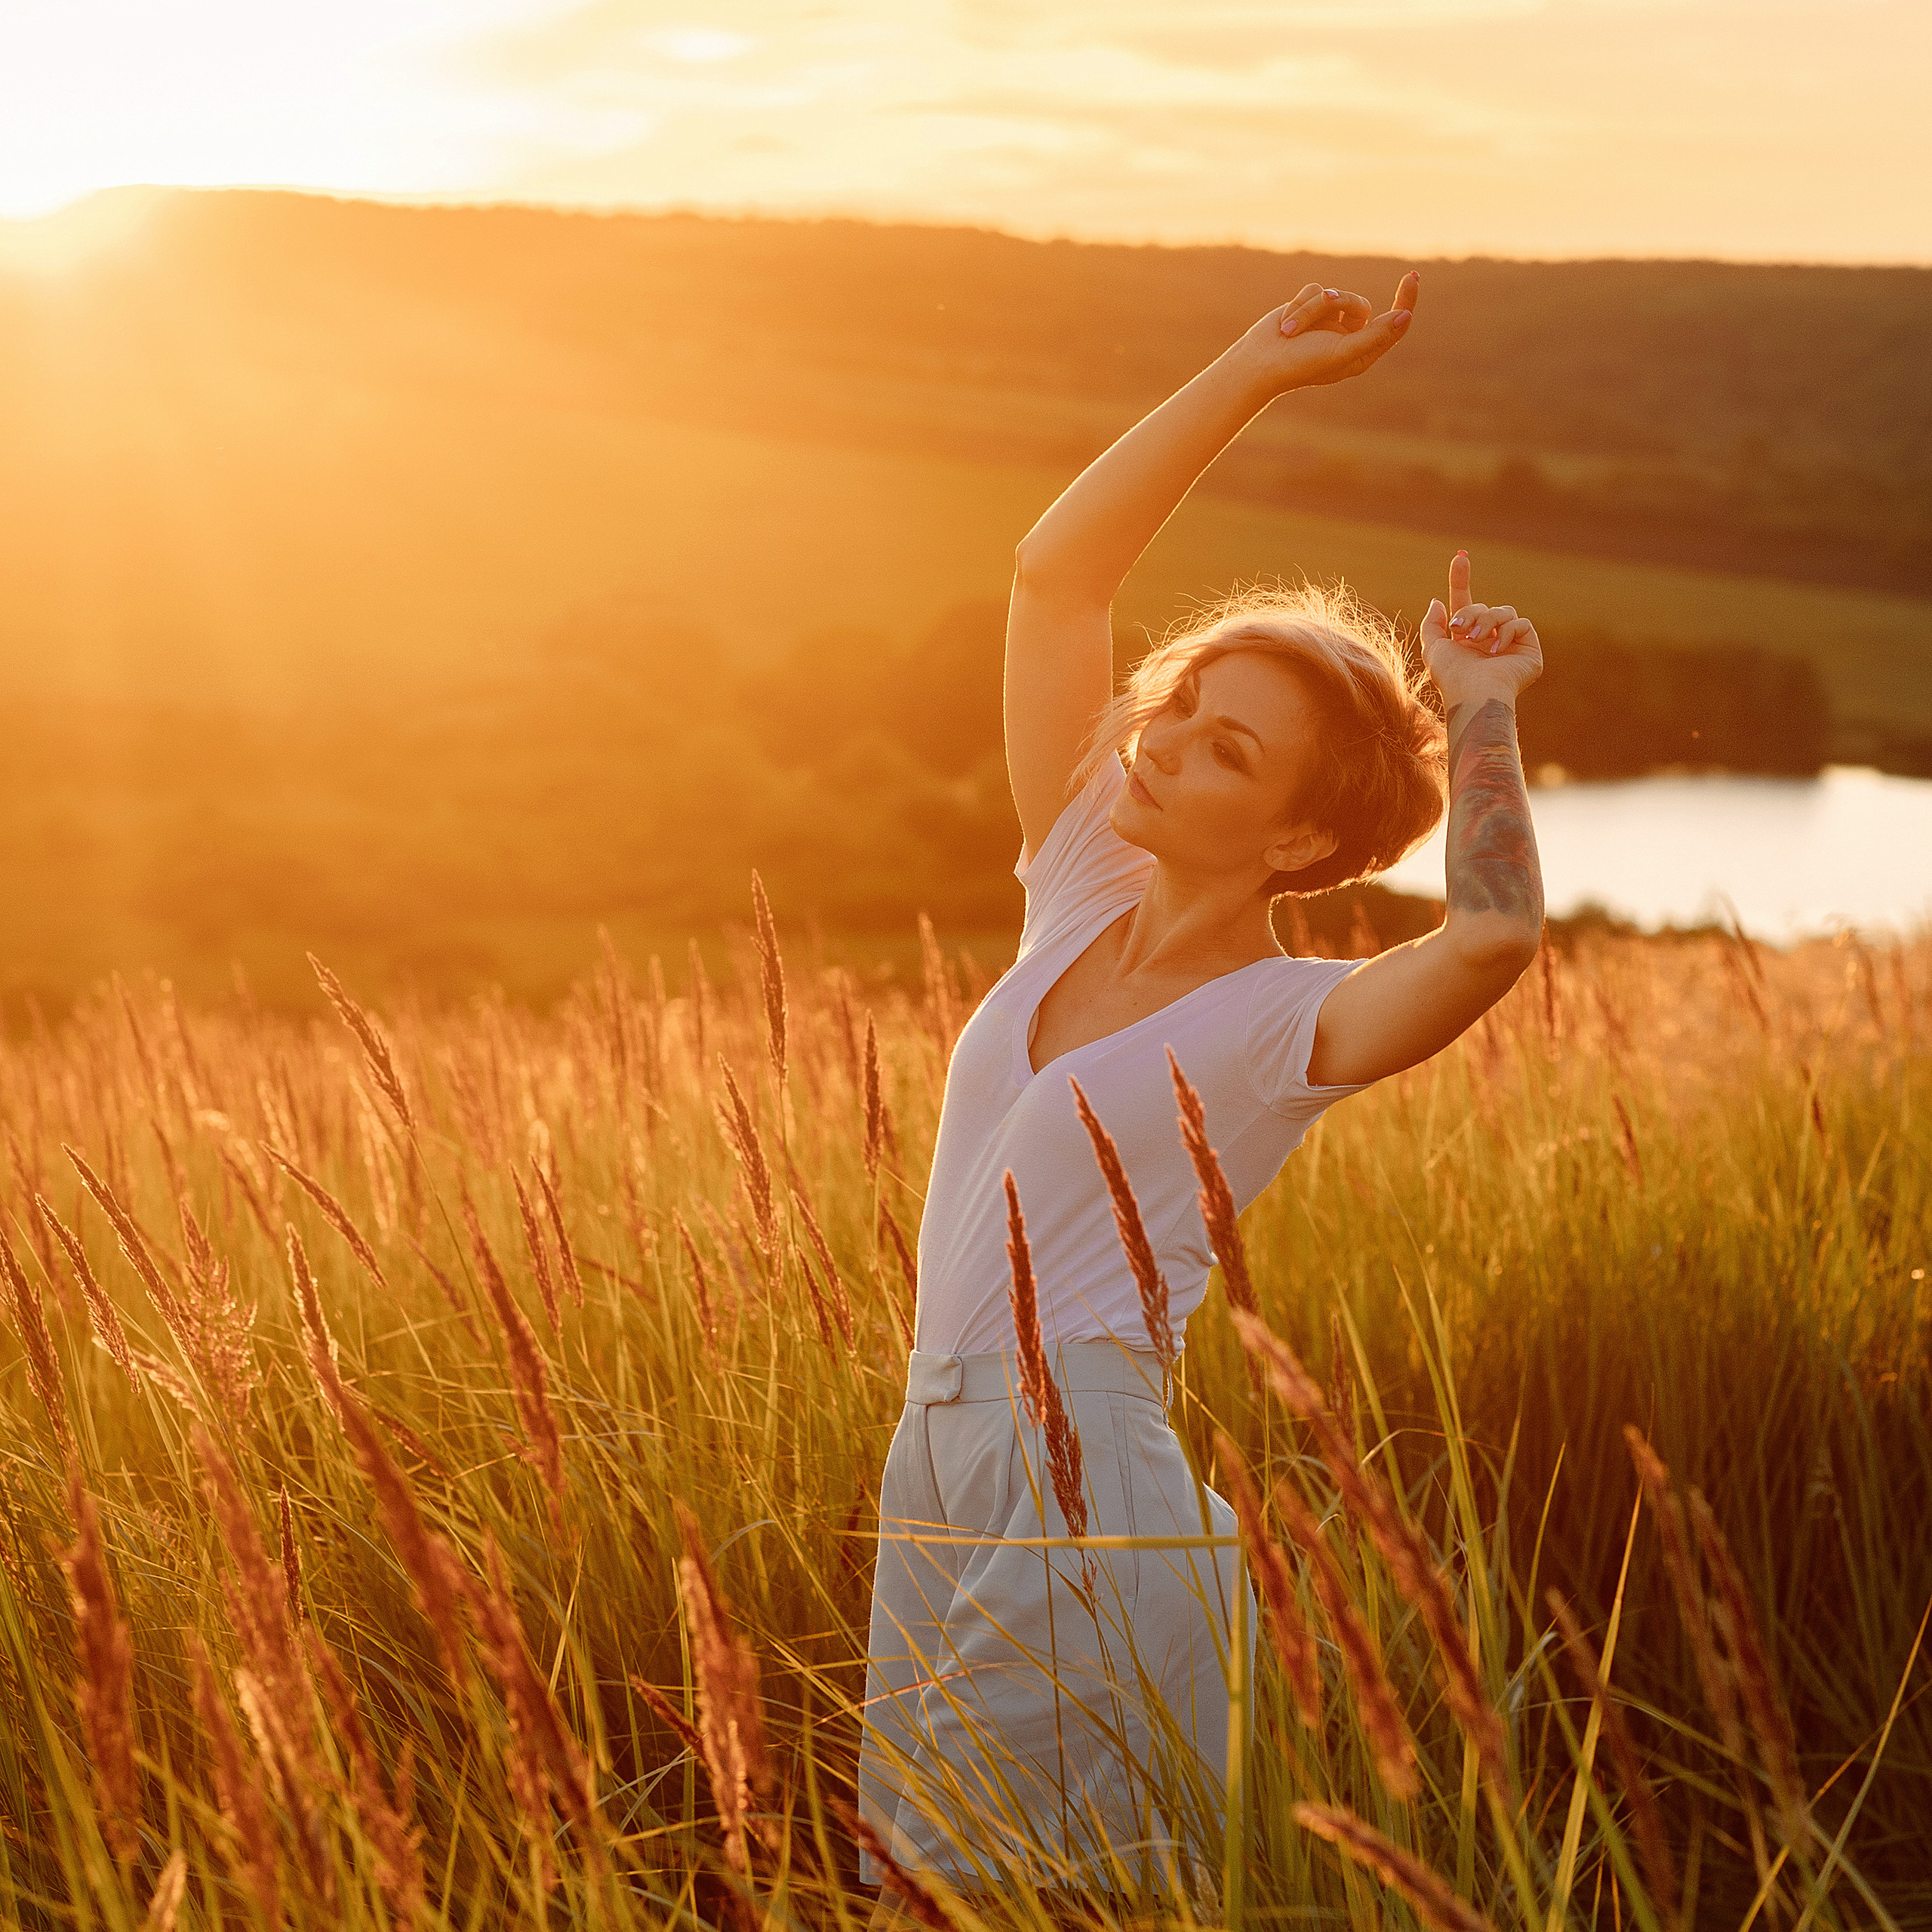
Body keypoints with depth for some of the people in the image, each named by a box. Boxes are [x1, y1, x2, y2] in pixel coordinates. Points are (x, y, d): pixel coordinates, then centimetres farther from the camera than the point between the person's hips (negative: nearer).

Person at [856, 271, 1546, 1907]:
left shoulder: (1296, 1022, -8)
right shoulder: (1086, 896, 8)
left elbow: (1498, 928, -31)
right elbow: (1057, 574, 6)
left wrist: (1479, 703, -16)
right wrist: (1260, 368, 2)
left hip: (1089, 1483, -6)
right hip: (938, 1479, 7)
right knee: (921, 1887, 14)